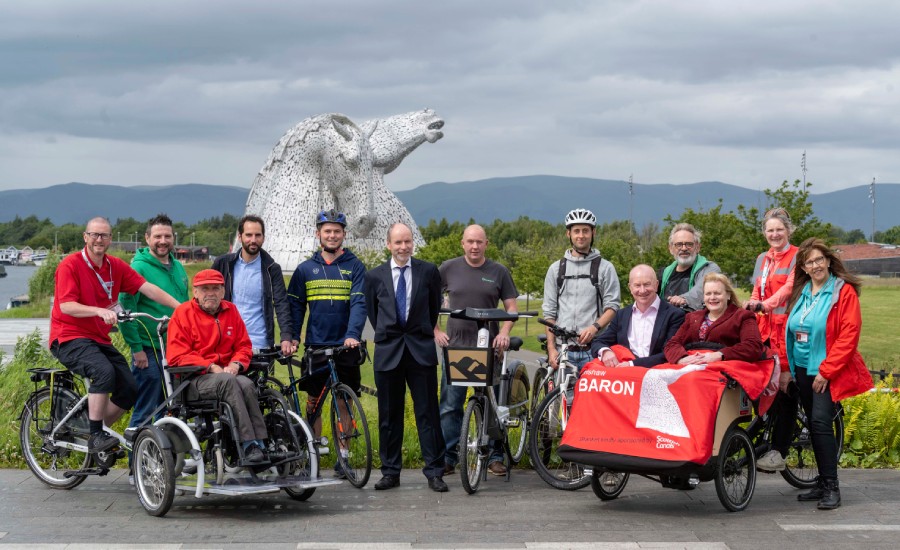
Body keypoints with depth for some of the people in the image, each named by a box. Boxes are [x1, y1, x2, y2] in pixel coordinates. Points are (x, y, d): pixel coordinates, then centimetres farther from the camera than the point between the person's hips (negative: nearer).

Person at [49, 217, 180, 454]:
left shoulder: (116, 267, 6)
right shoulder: (71, 265, -10)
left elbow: (148, 288, -1)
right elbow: (66, 306, -19)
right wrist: (100, 311, -34)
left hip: (100, 340, 6)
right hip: (70, 339, -6)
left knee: (130, 389, -7)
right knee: (105, 371, -32)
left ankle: (97, 433, 12)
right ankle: (95, 436, -24)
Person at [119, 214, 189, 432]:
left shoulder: (178, 267, 13)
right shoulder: (138, 267, -10)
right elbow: (126, 308, -13)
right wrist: (136, 348, -16)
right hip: (149, 351, -7)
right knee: (145, 412, -3)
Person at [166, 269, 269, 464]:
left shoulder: (230, 311, 16)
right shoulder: (183, 313, 1)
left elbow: (244, 346, 17)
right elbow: (176, 356, -7)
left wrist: (236, 364, -6)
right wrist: (211, 367, -15)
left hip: (226, 373, 4)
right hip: (195, 380, -4)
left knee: (247, 384, -30)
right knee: (228, 382, -35)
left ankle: (260, 446, -37)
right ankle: (248, 445, -42)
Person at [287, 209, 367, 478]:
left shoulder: (355, 267, 2)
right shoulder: (305, 269, 8)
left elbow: (359, 303, -8)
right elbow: (295, 305, 9)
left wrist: (353, 334, -22)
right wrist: (293, 336, -4)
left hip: (346, 347, -1)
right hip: (316, 346, 1)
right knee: (313, 401, 5)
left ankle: (342, 456, 12)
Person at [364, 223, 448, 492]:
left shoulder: (428, 271, 2)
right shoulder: (375, 276, 4)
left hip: (421, 350, -1)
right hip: (388, 351, 1)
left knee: (428, 412, -1)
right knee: (389, 416, 6)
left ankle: (434, 472, 4)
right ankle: (391, 472, 15)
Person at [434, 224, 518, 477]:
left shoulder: (499, 272, 5)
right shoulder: (449, 269, 4)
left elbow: (512, 307, 6)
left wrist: (504, 332, -11)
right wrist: (435, 331, 2)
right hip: (455, 346, 0)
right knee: (450, 405, -1)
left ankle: (495, 456, 12)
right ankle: (448, 457, 5)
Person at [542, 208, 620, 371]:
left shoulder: (605, 268, 7)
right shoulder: (556, 269, 14)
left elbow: (612, 307, 0)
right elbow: (549, 312, 11)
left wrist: (594, 327, -19)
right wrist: (551, 348, 1)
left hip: (593, 349, -2)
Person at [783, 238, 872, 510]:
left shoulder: (844, 291, -7)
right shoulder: (800, 293, 12)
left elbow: (849, 335, -13)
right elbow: (789, 332, 17)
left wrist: (826, 370, -16)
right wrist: (787, 367, 9)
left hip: (827, 372, -6)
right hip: (803, 369, 6)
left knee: (820, 422, -16)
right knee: (814, 425, 9)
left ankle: (831, 487, -10)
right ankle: (823, 483, 17)